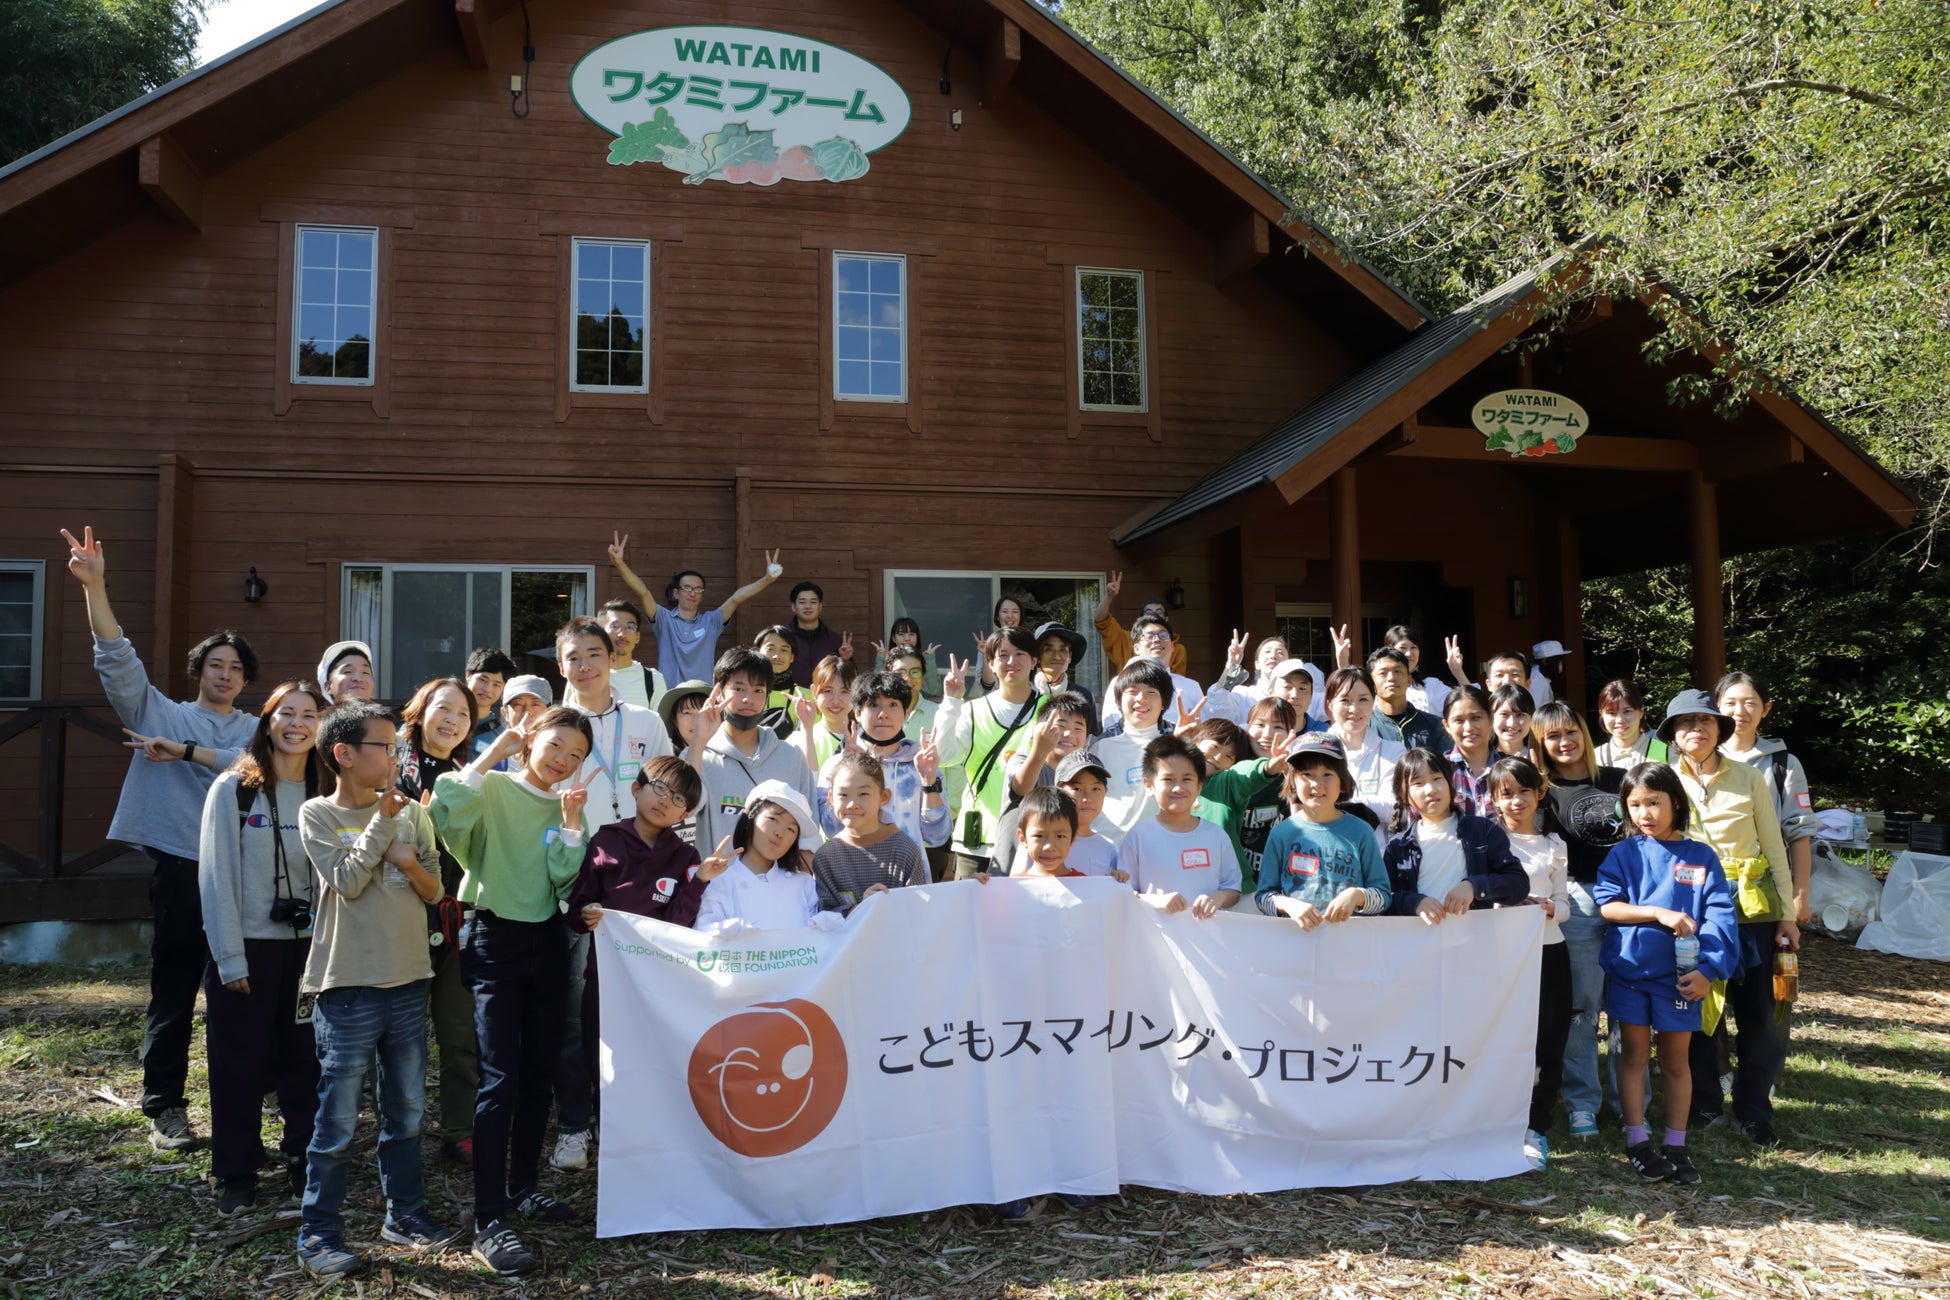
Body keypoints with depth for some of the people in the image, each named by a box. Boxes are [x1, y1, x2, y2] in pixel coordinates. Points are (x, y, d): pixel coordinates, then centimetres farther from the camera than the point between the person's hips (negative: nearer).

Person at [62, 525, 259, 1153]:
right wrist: (94, 587, -16)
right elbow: (117, 661, -4)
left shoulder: (256, 730, 11)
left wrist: (185, 752, -14)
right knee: (172, 991, 3)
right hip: (182, 870, -1)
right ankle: (164, 1107, 13)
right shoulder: (163, 714, 9)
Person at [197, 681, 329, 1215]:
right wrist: (230, 959, -11)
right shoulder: (233, 789, -5)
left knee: (305, 1064, 8)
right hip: (247, 948, -2)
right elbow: (215, 876, -8)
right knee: (239, 1066, 6)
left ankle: (304, 1165, 23)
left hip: (309, 947, 3)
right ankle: (235, 1177, 20)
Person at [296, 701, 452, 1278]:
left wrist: (409, 863, -11)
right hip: (348, 987, -4)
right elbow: (346, 880, -14)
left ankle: (404, 1213, 28)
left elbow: (433, 889, 8)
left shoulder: (412, 813, 6)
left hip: (408, 981, 4)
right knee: (337, 1121, 0)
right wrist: (381, 820, -12)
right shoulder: (317, 815, -4)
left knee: (407, 1111, 14)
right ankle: (318, 1232, 14)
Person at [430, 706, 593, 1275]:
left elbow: (564, 881, -1)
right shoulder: (494, 789, -6)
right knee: (500, 1079, -10)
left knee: (540, 1074, 12)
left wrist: (570, 822, -11)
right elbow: (446, 818, -28)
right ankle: (488, 1223, -7)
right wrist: (488, 757, -22)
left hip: (546, 941, 6)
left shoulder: (568, 807, 9)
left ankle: (523, 1186, 29)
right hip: (494, 939, -6)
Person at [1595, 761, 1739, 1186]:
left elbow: (1719, 916, -5)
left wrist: (1708, 969, -15)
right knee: (1635, 1054, 8)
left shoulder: (1701, 857, 0)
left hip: (1678, 975, 0)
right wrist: (1659, 914, -18)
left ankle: (1676, 1145, 21)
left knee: (1675, 1060, 10)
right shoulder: (1624, 854, 2)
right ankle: (1638, 1142, 16)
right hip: (1629, 970, 0)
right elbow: (1607, 904, -7)